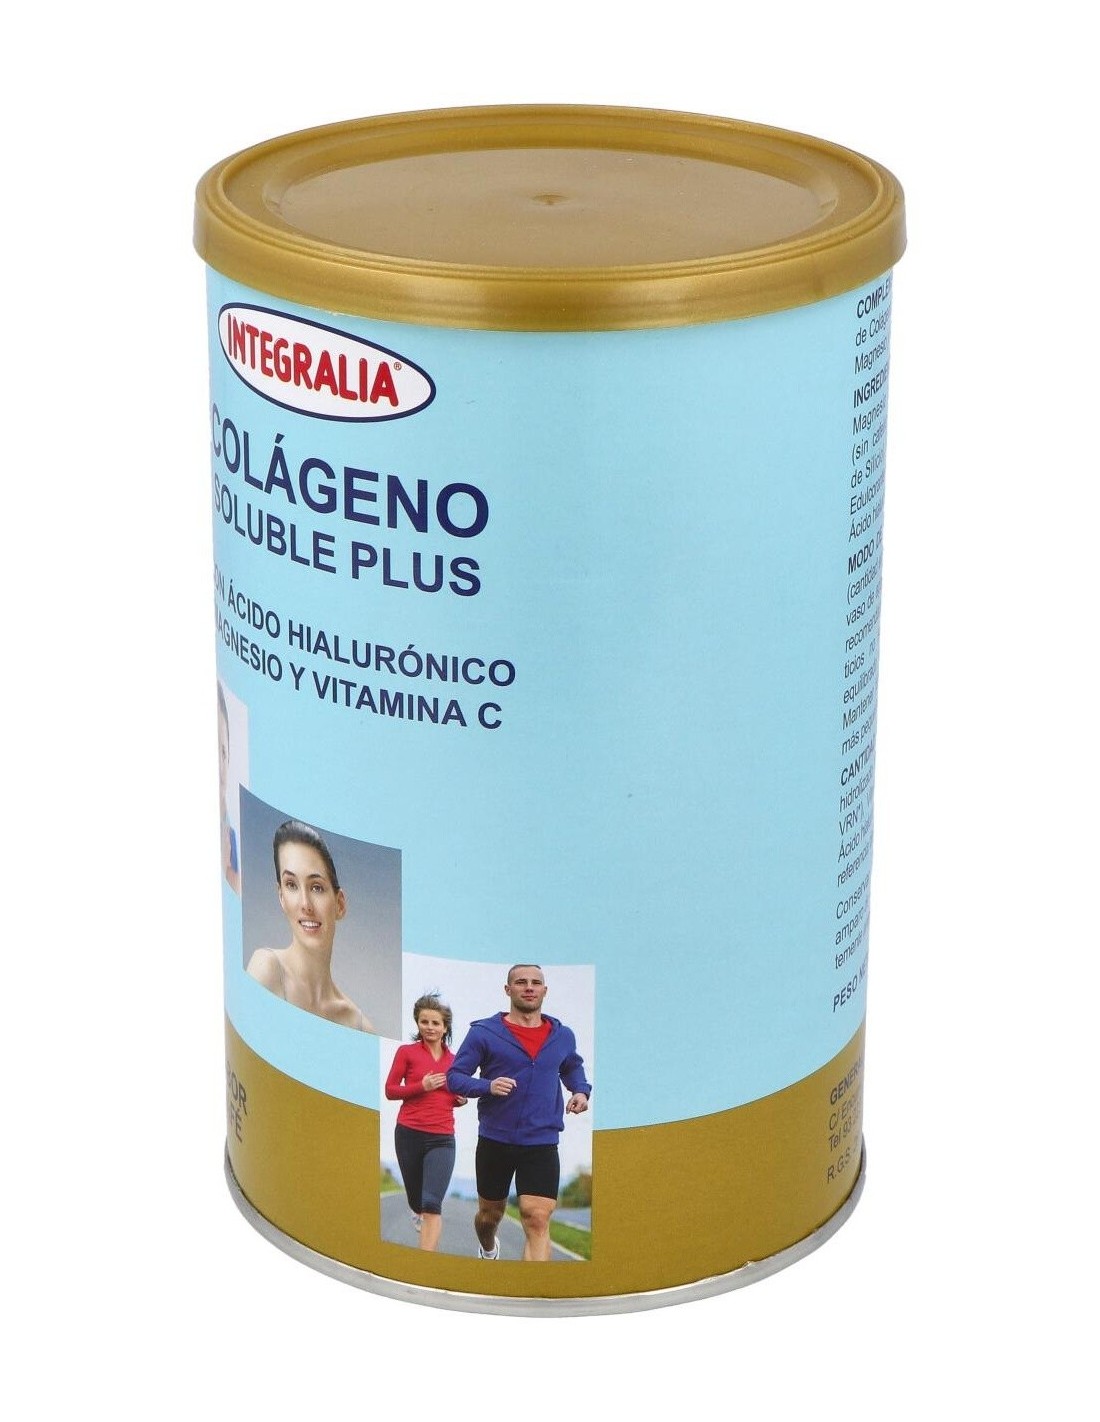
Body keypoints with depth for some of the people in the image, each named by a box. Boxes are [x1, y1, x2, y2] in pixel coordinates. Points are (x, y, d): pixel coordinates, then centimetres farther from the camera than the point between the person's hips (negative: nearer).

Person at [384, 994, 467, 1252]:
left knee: (432, 1204, -15)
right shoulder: (407, 1052, 1)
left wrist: (462, 1099, 2)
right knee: (417, 1200, 14)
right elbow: (390, 1090, 0)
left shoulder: (453, 1060, 10)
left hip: (442, 1138, 0)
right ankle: (419, 1212, 53)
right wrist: (421, 1087, -14)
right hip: (409, 1134, 0)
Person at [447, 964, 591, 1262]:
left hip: (541, 1144, 0)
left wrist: (580, 1090, 6)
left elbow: (572, 1067, 27)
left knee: (537, 1218, -15)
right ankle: (488, 1250, 52)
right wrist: (488, 1086, -23)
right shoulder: (484, 1032, -6)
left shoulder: (562, 1036, 6)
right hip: (495, 1140, 0)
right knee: (490, 1213, 18)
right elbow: (455, 1076, -5)